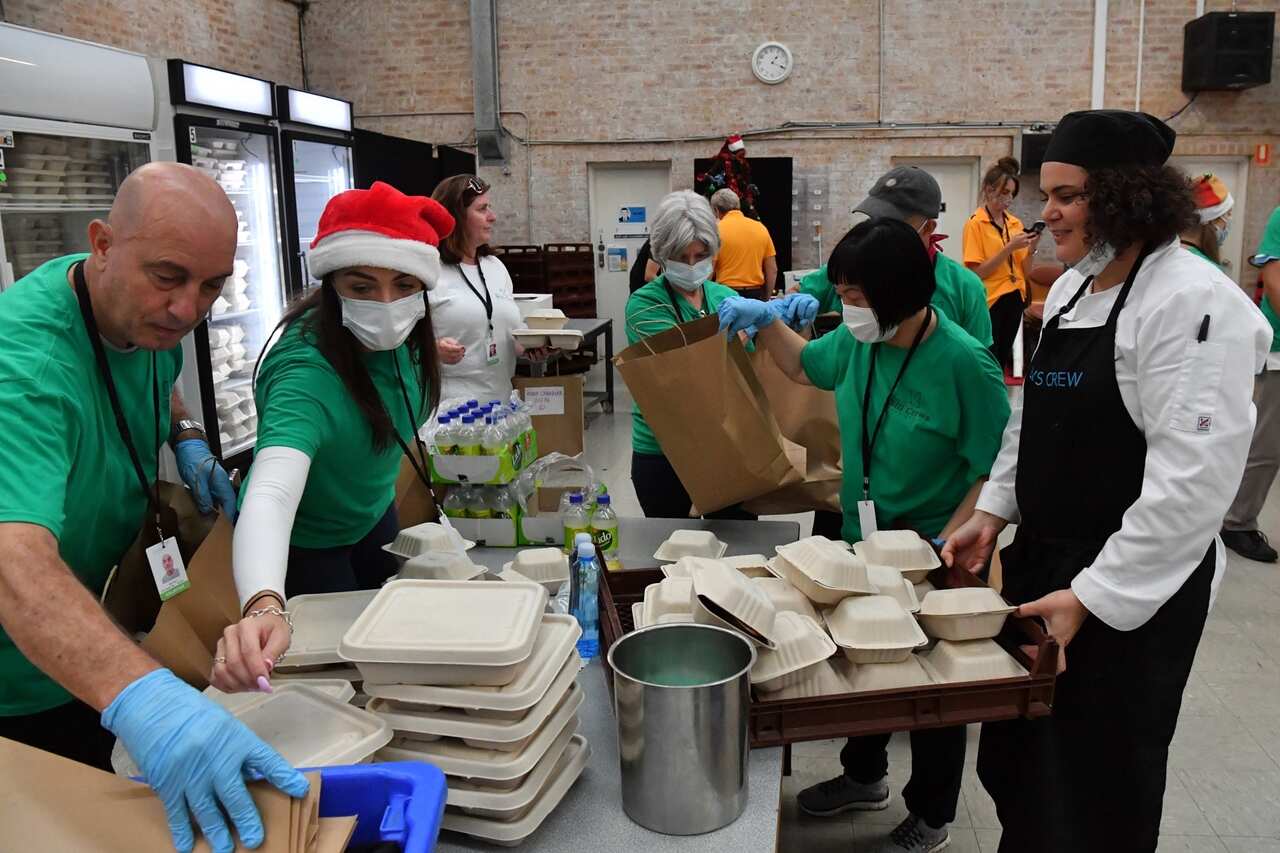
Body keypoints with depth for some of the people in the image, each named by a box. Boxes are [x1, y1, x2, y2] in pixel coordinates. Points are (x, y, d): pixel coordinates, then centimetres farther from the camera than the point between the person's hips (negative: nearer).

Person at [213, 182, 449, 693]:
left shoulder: (398, 336, -20)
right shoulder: (305, 375, -40)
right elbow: (269, 494, -55)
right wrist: (264, 607, -71)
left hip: (374, 517, 7)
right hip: (305, 543, -6)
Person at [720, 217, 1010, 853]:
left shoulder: (963, 363, -25)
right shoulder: (859, 342, -6)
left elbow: (997, 472, -20)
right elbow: (805, 366, 15)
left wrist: (946, 548, -27)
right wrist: (766, 320, 0)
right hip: (862, 542, 6)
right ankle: (865, 777, 50)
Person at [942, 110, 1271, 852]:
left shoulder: (1194, 303, -18)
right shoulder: (1072, 288, 8)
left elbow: (1192, 480, -24)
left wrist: (1091, 596, -22)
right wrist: (993, 512, 7)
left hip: (1131, 593, -8)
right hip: (1043, 561, 8)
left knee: (1099, 788, 10)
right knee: (1019, 759, 20)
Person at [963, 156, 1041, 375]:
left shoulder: (1016, 223, 9)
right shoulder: (975, 224, -8)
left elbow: (1025, 272, 9)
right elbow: (977, 272, -15)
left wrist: (1031, 248, -9)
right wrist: (1009, 247, -20)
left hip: (1015, 300, 6)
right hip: (989, 301, -6)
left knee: (1002, 359, 12)